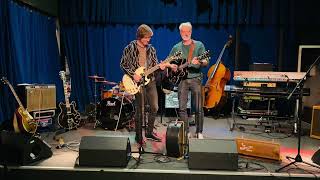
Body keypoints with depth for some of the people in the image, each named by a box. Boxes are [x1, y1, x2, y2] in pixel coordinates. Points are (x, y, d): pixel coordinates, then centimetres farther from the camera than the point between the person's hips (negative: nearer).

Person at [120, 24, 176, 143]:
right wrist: (133, 75, -15)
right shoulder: (130, 48, -4)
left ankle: (149, 133, 22)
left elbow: (155, 64, 11)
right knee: (139, 110, -1)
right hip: (137, 82, -5)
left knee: (154, 107, 5)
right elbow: (123, 64, -4)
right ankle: (138, 136, 14)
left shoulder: (151, 49, 10)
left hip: (150, 81, 5)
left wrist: (161, 66, -11)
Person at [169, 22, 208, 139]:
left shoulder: (199, 45, 5)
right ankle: (186, 132, 11)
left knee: (198, 108, -3)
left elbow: (206, 62, -3)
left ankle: (199, 132, 12)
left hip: (196, 78, -2)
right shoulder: (176, 48, 13)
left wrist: (200, 62, -26)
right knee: (182, 107, -1)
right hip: (182, 79, 2)